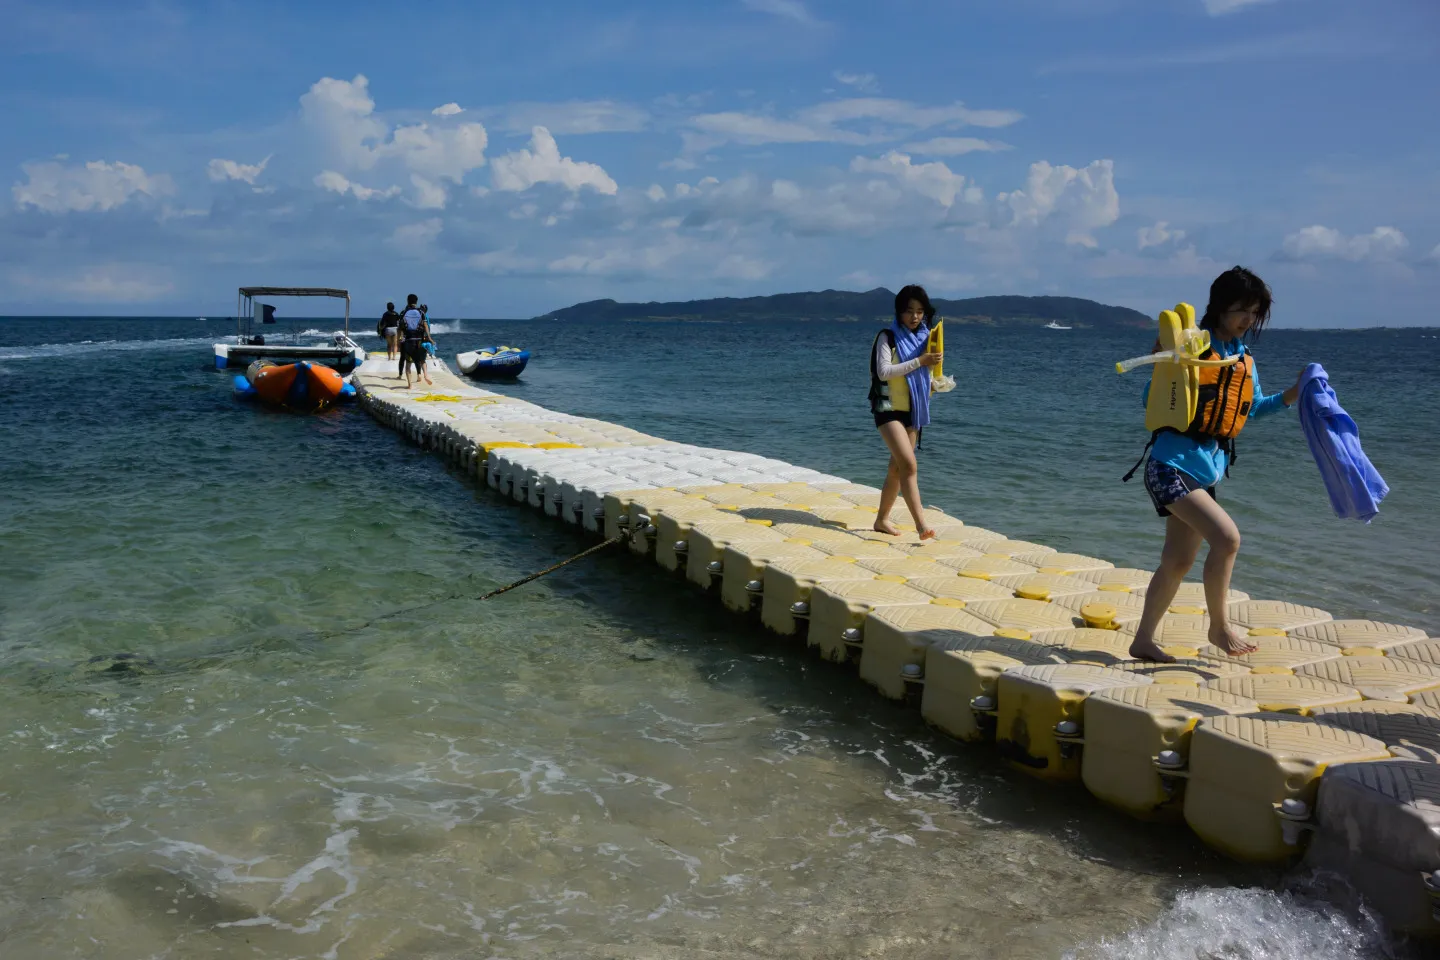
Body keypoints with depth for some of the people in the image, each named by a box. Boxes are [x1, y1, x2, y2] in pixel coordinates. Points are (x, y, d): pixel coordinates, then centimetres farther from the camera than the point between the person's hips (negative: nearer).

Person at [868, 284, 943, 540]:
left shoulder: (924, 337, 10)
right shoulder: (888, 337, -8)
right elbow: (883, 372, -20)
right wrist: (920, 361, -24)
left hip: (912, 411, 6)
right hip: (889, 409, -6)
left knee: (897, 468, 10)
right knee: (909, 464, -20)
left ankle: (882, 520, 22)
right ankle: (921, 523, -25)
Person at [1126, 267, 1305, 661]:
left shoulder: (1244, 356, 11)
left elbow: (1252, 407, 21)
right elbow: (1152, 397, -9)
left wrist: (1290, 396, 6)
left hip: (1208, 470, 8)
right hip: (1172, 465, -8)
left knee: (1178, 562, 11)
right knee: (1227, 537, -20)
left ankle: (1143, 641, 22)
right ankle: (1219, 627, 0)